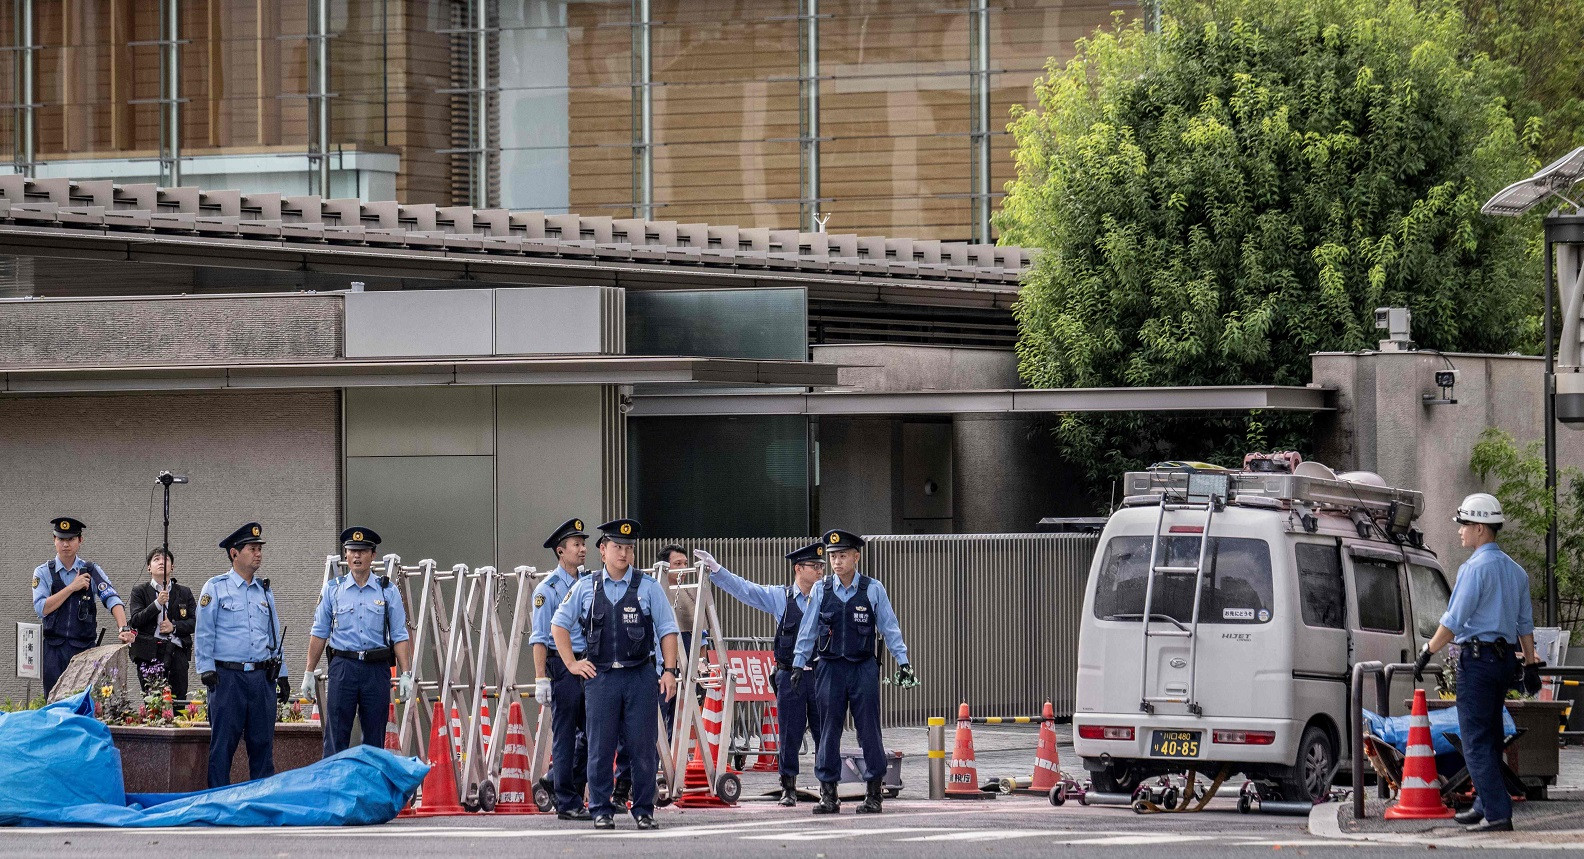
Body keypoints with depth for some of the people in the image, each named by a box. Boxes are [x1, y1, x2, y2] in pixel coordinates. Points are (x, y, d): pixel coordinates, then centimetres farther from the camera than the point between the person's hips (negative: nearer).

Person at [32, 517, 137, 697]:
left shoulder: (92, 572, 6)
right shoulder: (43, 572, 5)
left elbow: (112, 599, -7)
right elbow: (41, 608, -7)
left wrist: (124, 628, -25)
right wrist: (72, 587, -10)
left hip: (85, 648, 0)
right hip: (53, 649, 0)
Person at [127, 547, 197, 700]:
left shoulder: (184, 592, 15)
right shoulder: (140, 591, 11)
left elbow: (195, 622, 10)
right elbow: (135, 621, -2)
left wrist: (174, 626, -6)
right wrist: (157, 603, -12)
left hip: (177, 652, 1)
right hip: (150, 652, -1)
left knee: (179, 699, -5)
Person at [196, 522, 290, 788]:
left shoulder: (264, 591, 16)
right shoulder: (216, 588, 0)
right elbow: (203, 633, -2)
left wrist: (282, 675, 16)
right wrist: (206, 669, -10)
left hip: (262, 676, 5)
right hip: (228, 676, -5)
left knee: (262, 742, 6)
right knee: (223, 744, -3)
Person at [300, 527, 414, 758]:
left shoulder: (388, 590, 6)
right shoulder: (332, 589, 7)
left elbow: (399, 635, 4)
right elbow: (319, 633, 10)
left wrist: (405, 674, -4)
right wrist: (309, 673, 6)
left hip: (376, 669, 0)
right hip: (343, 667, 0)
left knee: (375, 739, 4)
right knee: (336, 738, -3)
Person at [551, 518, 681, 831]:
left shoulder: (648, 587, 3)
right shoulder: (585, 588, 6)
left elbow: (667, 630, 4)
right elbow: (559, 624, 14)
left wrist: (669, 671, -4)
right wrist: (572, 663, 6)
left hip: (640, 676, -1)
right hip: (600, 676, 1)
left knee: (644, 747, 0)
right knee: (600, 748, 2)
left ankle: (644, 810, 9)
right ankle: (601, 811, 9)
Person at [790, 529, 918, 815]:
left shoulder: (873, 590, 0)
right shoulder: (821, 590, 3)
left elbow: (889, 627, 4)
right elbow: (808, 630, 9)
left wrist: (903, 662, 2)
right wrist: (798, 665, 7)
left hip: (864, 668, -1)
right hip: (830, 668, 1)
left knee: (869, 729, -1)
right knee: (828, 730, 2)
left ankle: (873, 793, 5)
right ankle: (828, 794, 8)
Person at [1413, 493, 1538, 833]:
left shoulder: (1475, 567, -14)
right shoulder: (1514, 570, 14)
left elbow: (1454, 619, -16)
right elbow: (1525, 622, 18)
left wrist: (1427, 652, -9)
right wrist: (1530, 664, 21)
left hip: (1477, 657, -9)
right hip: (1505, 658, 9)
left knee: (1476, 740, -7)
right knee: (1491, 737, 16)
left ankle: (1497, 813, -14)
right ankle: (1484, 806, 22)